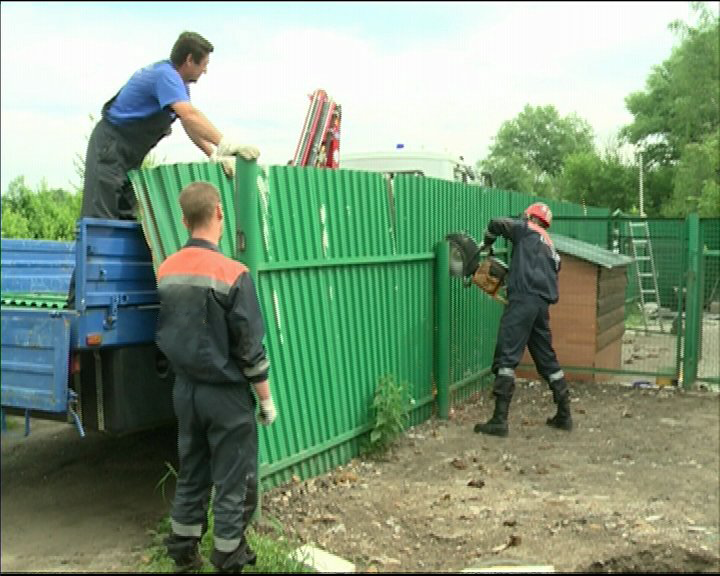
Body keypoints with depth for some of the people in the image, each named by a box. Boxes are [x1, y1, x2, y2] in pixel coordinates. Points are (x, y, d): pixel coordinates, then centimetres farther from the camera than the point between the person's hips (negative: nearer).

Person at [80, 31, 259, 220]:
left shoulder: (179, 83, 9)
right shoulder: (165, 74, -22)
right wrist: (226, 144, -43)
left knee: (125, 217, 10)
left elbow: (192, 125, 3)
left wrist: (215, 155, -11)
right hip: (110, 146, -10)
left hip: (130, 154, 10)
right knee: (101, 218, -12)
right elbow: (189, 115, -36)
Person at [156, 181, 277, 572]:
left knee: (190, 476, 20)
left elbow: (165, 335, 10)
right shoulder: (232, 274, -18)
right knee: (233, 484, 9)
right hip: (225, 394, -6)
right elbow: (250, 349, -15)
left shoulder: (166, 271, -1)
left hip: (184, 390, 6)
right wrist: (266, 398, -4)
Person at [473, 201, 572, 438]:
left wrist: (486, 244, 18)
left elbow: (497, 223, 0)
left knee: (506, 357, -10)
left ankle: (499, 420, -15)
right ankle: (564, 415, 20)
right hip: (543, 304, 8)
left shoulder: (527, 229, 10)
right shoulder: (551, 249, 28)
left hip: (524, 300, -8)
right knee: (547, 359, 16)